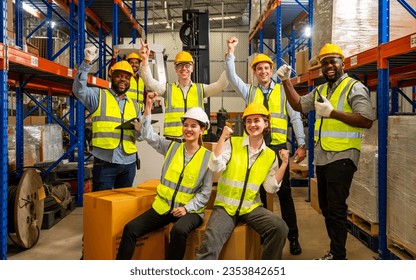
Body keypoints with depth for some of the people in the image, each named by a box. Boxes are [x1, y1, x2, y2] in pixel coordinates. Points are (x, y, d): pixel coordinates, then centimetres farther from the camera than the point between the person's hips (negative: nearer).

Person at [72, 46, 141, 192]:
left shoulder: (133, 105, 16)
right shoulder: (99, 96, 2)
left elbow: (140, 135, 16)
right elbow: (79, 89, -18)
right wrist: (87, 63, -26)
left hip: (128, 163, 5)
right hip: (105, 162, -5)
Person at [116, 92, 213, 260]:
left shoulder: (208, 157, -4)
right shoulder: (172, 147, 4)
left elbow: (205, 192, -5)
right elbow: (148, 135, -4)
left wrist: (187, 208, -17)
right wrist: (148, 107, -12)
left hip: (189, 210, -3)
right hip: (163, 206, 4)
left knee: (179, 231, -35)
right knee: (130, 229, -11)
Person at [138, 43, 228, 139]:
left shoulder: (200, 89, 11)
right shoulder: (168, 89, 9)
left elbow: (221, 84, -1)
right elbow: (149, 82, -4)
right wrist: (145, 60, -19)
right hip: (172, 138, 0)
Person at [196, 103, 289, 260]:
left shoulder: (270, 156, 5)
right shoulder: (232, 143, -2)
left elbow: (271, 188, -1)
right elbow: (215, 167, -16)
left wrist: (284, 164, -8)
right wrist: (223, 137, -18)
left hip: (251, 207, 3)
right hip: (225, 206, -2)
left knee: (280, 228, -20)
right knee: (210, 241, -28)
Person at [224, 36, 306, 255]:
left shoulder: (283, 91, 6)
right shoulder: (249, 91, 11)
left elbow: (296, 118, 4)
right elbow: (231, 77, -1)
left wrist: (301, 144, -2)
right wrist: (231, 52, -10)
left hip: (278, 146, -2)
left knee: (284, 192, 0)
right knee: (258, 192, 8)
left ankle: (293, 237, 10)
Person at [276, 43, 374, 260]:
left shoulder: (354, 88, -8)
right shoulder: (320, 90, 16)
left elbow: (367, 121, -18)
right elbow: (298, 105, 20)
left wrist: (333, 112, -21)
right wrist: (286, 81, 11)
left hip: (341, 158, -8)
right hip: (322, 158, 8)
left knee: (336, 208, -6)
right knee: (326, 207, 15)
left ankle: (338, 256, 7)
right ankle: (336, 251, 29)